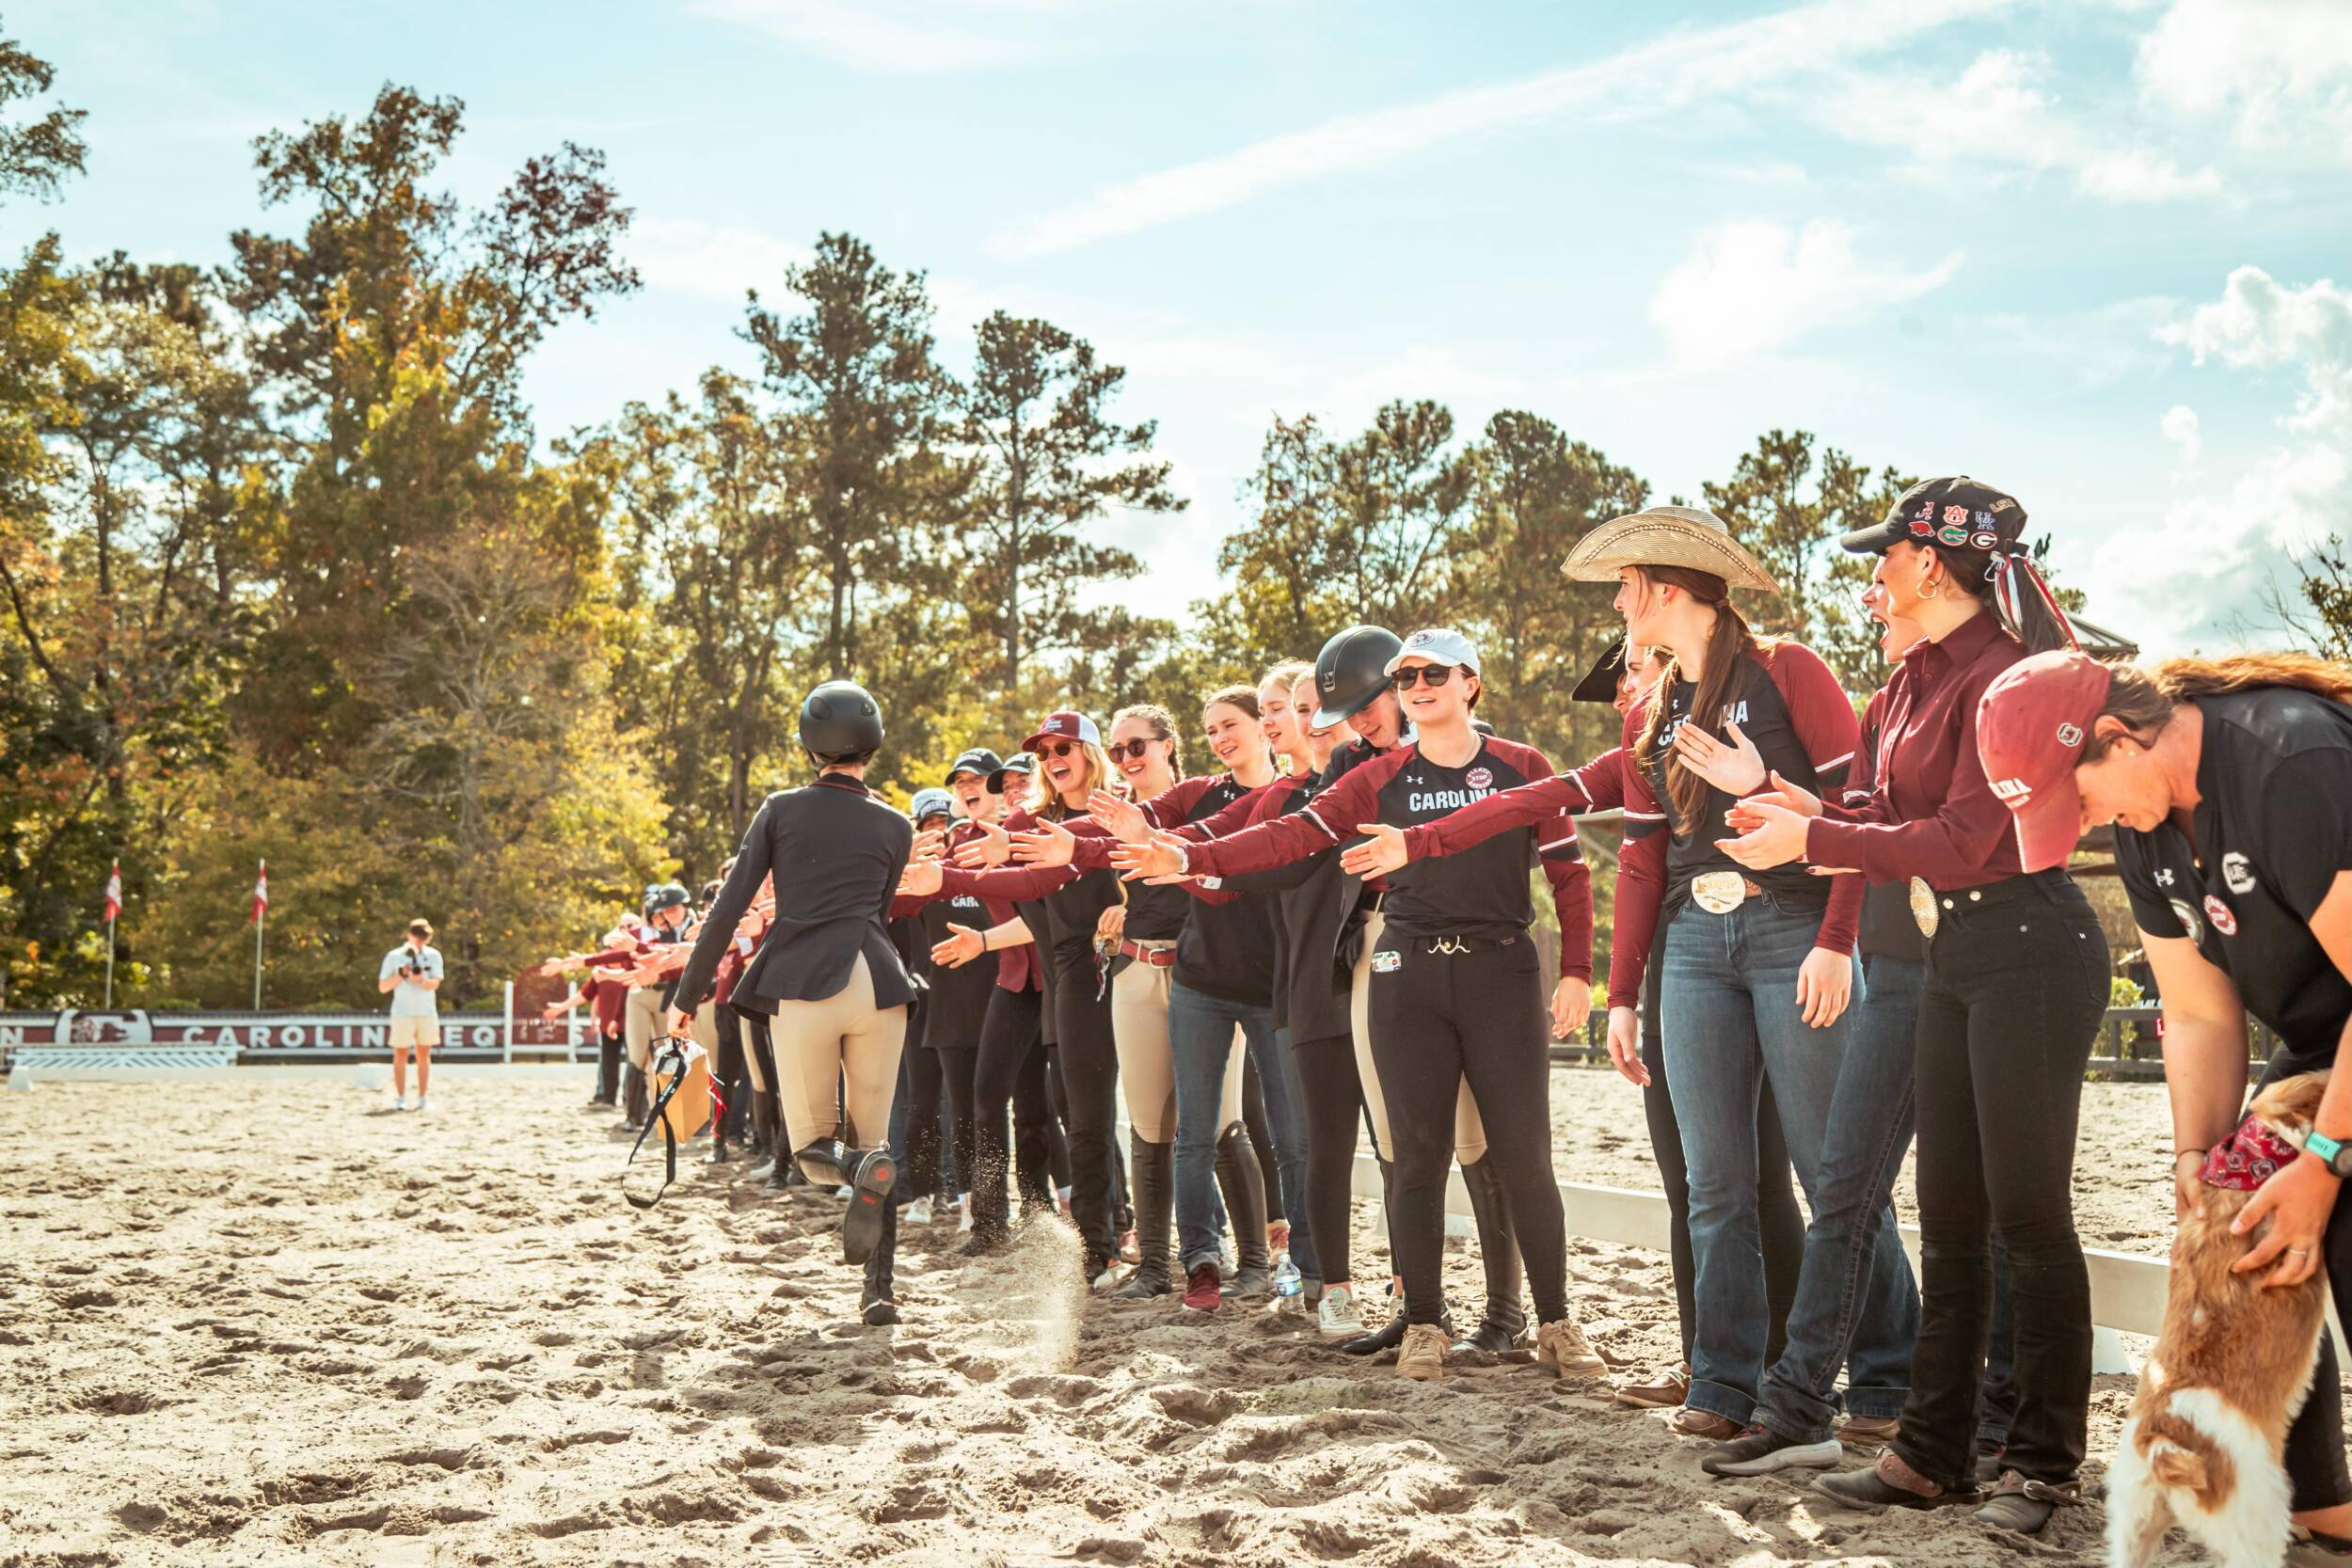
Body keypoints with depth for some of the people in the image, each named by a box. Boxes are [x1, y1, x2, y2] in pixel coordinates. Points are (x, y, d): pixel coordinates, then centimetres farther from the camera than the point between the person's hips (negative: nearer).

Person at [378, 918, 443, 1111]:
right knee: (401, 1054, -3)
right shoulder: (394, 956, 0)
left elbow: (435, 984, -5)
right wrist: (401, 974, -16)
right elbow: (382, 987, -2)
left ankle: (422, 1098, 9)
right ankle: (400, 1098, 0)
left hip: (427, 1013, 2)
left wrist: (420, 980, -25)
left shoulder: (433, 955, 6)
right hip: (402, 1013, -2)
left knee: (424, 1054, 4)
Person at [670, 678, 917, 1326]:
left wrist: (688, 994, 7)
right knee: (872, 1135, 12)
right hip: (876, 981, 2)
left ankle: (867, 1171, -27)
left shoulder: (780, 810, 7)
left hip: (803, 985, -2)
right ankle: (879, 1288, -2)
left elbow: (728, 908, 2)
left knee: (813, 1144, 9)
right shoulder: (895, 827, 10)